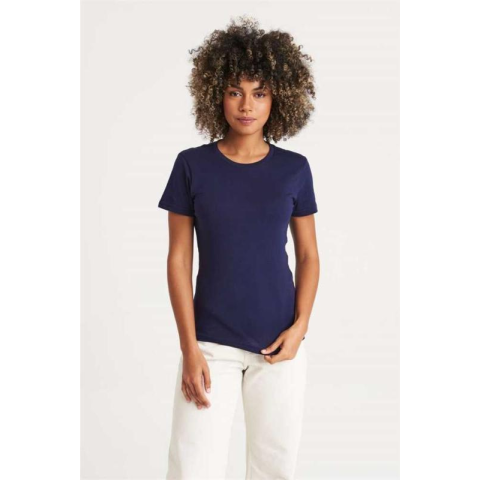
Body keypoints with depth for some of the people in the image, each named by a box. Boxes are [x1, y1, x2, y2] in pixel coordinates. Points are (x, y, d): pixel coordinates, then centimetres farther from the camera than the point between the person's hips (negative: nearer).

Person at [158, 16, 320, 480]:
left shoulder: (294, 168, 1)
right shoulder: (192, 165, -3)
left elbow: (308, 256, 7)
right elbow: (179, 259, -2)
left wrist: (300, 325, -7)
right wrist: (189, 348, -7)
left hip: (279, 343, 2)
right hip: (212, 343, -1)